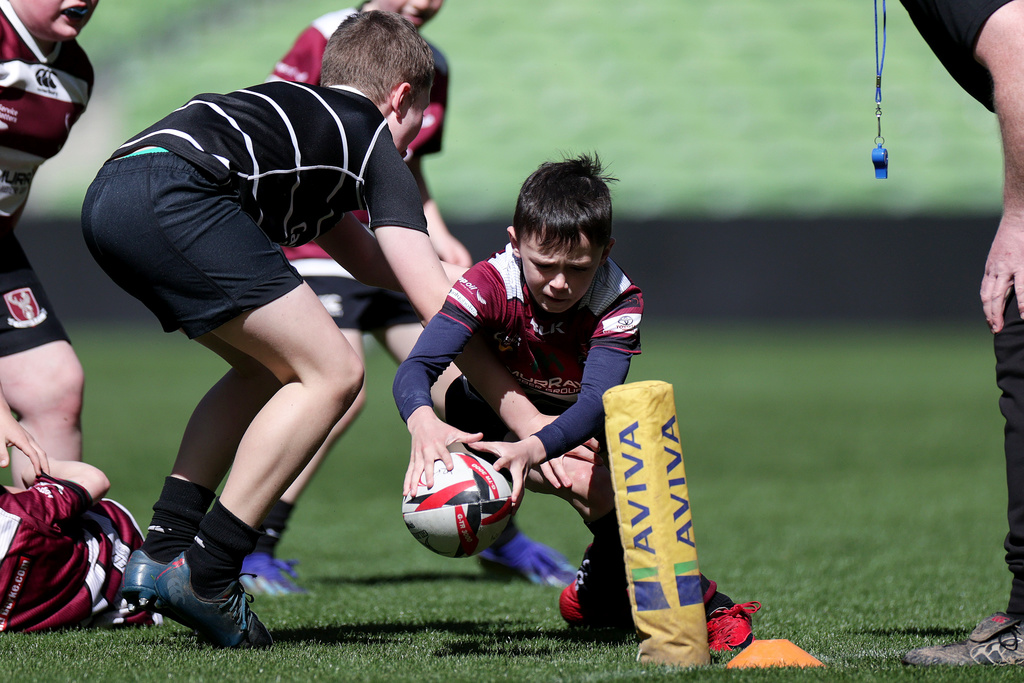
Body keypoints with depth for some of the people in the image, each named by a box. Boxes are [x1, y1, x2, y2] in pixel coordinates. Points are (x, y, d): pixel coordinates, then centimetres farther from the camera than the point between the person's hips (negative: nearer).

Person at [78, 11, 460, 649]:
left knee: (276, 368, 23)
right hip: (174, 195, -9)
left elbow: (365, 257, 49)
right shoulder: (374, 139, 15)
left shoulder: (302, 110, 37)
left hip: (110, 195, 9)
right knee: (332, 373, -2)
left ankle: (163, 551, 15)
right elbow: (436, 301, 9)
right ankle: (204, 573, -7)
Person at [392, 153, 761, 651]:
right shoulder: (489, 287, -30)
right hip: (494, 418, -3)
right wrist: (423, 422, -64)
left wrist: (534, 448, -63)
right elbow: (416, 368, -39)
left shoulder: (620, 303, -29)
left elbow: (596, 401, -42)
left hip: (578, 427, 3)